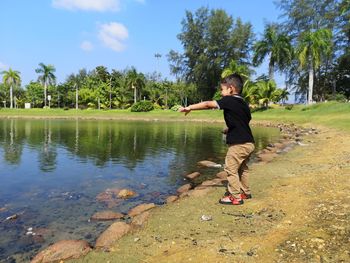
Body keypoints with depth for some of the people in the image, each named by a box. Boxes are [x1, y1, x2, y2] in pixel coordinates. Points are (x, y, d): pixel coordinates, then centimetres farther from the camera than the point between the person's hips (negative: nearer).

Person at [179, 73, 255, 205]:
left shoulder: (229, 101, -13)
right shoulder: (243, 103, 12)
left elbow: (207, 104, -16)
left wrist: (189, 108, -11)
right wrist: (229, 129, 17)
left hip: (239, 144, -9)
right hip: (248, 143, 9)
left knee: (231, 169, 2)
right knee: (242, 168, 21)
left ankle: (235, 197, 9)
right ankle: (245, 192, 32)